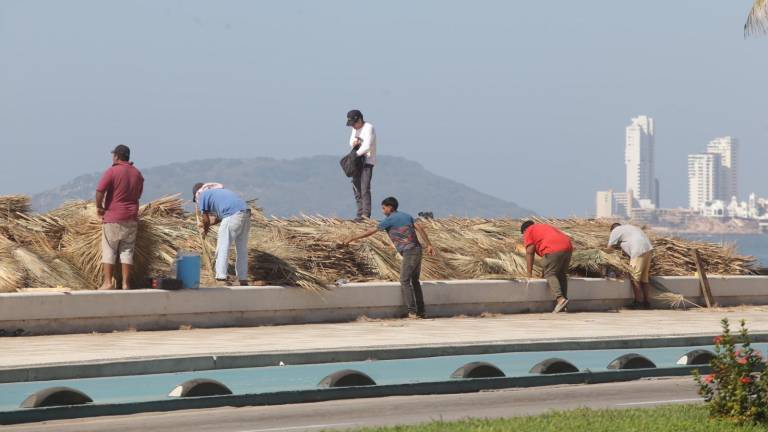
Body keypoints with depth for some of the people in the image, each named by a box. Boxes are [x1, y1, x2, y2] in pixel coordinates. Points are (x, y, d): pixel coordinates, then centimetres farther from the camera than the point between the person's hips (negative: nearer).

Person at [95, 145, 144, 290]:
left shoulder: (112, 171, -10)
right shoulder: (137, 174, 8)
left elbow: (99, 191, -16)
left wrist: (99, 207, -2)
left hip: (112, 218, -4)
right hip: (131, 218, 4)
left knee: (109, 251, 1)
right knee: (127, 251, 6)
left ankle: (107, 282, -4)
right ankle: (126, 284, 3)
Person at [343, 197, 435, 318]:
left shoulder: (390, 219, -4)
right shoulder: (406, 216, 18)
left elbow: (371, 231, -1)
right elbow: (420, 229, 13)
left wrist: (352, 238, 5)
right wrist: (429, 245, 15)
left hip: (409, 252, -8)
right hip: (417, 250, 8)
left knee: (405, 281, -4)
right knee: (415, 281, 14)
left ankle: (412, 312, -11)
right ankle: (420, 311, 13)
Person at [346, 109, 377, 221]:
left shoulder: (368, 128, -14)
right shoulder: (355, 128, 13)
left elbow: (367, 146, -22)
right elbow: (351, 142, 20)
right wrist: (353, 143, -3)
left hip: (367, 161, -9)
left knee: (365, 188, -14)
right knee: (357, 189, 6)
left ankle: (366, 215, -17)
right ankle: (360, 214, 10)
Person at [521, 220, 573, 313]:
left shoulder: (528, 232, 14)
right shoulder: (545, 227, 36)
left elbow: (529, 252, 5)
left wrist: (529, 274, 6)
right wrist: (544, 271, 34)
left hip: (554, 249, -8)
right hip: (567, 247, 8)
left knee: (550, 275, -3)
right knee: (561, 275, 18)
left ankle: (560, 299, -20)